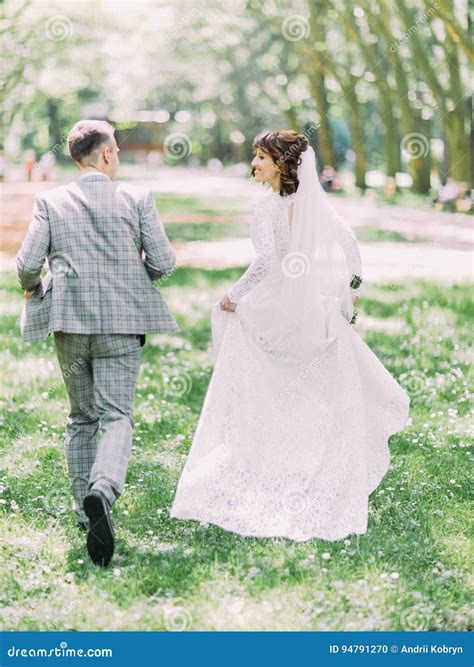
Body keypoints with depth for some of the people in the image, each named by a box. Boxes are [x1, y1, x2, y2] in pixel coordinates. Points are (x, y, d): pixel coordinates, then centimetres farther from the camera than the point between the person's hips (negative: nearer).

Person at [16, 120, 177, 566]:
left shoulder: (50, 202, 0)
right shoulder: (137, 200, -2)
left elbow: (27, 263, -6)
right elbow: (163, 263, -4)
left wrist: (32, 288, 16)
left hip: (69, 320, 2)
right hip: (121, 322, -2)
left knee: (81, 418, 15)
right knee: (116, 415, -3)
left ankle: (86, 512, 18)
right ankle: (102, 489, -30)